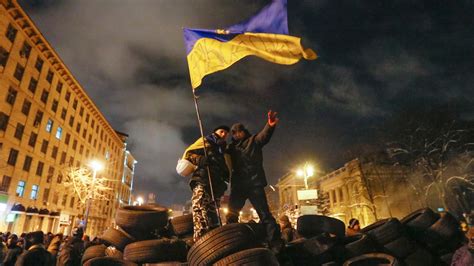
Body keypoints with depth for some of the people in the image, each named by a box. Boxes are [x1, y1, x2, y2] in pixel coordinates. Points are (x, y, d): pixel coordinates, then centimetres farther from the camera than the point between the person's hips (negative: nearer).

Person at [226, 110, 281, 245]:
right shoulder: (232, 147, 20)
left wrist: (270, 126, -34)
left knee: (264, 213, -5)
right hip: (237, 184, 4)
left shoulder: (253, 140, 9)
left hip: (254, 182, -4)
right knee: (231, 216, 5)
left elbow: (264, 136, -12)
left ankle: (275, 242, -6)